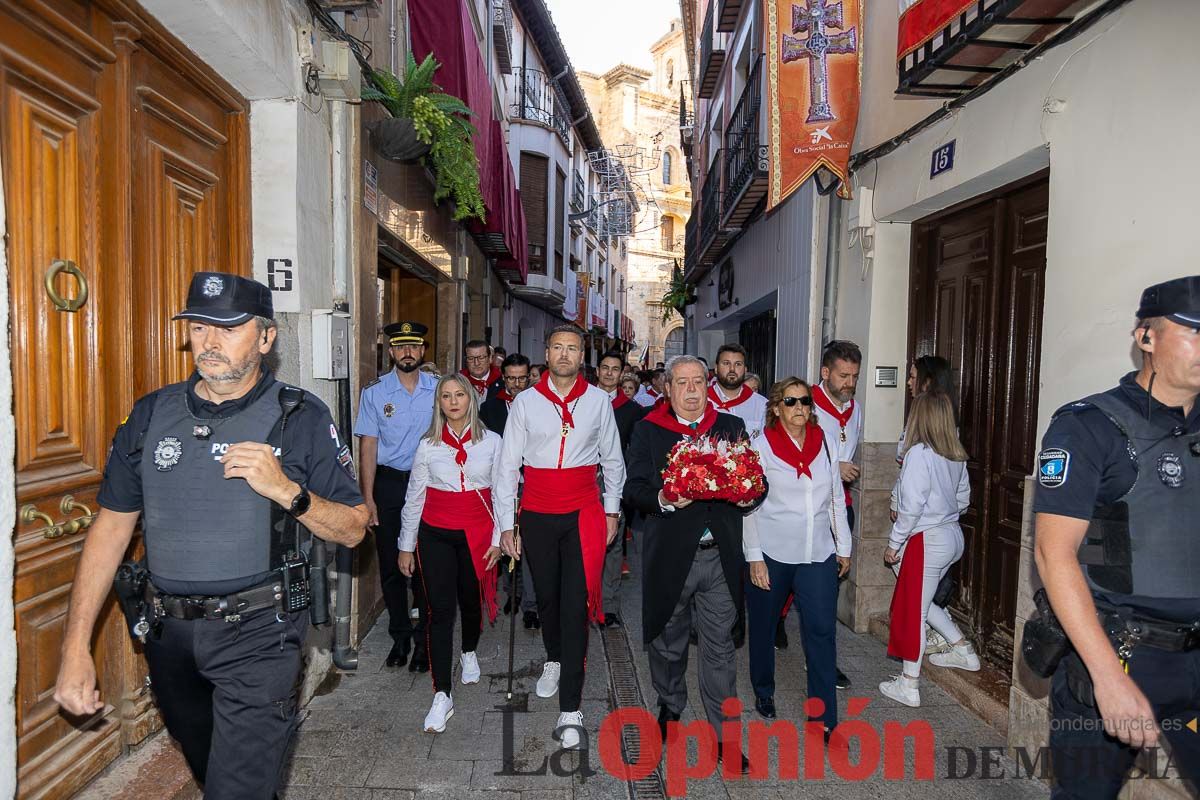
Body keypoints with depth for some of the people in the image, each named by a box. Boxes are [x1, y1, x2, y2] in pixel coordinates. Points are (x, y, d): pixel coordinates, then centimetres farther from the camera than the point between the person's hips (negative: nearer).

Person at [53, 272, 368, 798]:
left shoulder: (301, 417, -9)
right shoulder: (152, 414, 2)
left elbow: (353, 529, -8)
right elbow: (113, 525, 4)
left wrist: (286, 490, -25)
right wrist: (76, 646, -2)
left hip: (257, 635, -5)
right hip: (168, 634, 5)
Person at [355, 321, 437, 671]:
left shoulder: (438, 388, 0)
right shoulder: (374, 392, 1)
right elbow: (368, 445, 0)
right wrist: (368, 497, -4)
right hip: (389, 483, 1)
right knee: (391, 564, 9)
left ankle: (424, 639, 18)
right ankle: (400, 636, 25)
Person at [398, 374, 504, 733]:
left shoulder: (492, 442, 0)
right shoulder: (428, 445, 1)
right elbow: (414, 497, 6)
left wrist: (497, 539, 0)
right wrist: (406, 545, 7)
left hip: (476, 534, 1)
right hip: (436, 534, 0)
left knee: (471, 601, 15)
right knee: (440, 610, -4)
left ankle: (469, 653, 47)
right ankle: (442, 695, 2)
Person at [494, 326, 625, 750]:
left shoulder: (599, 401, 1)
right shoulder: (525, 402, 0)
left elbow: (612, 460, 11)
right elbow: (507, 465, 2)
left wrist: (611, 511, 10)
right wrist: (506, 524, 0)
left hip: (584, 515, -1)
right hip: (537, 516, 1)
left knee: (576, 606, -5)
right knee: (546, 597, 16)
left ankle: (570, 710, 2)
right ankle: (554, 659, 46)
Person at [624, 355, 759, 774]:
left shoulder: (732, 426, 6)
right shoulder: (647, 431, 1)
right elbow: (633, 488, -5)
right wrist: (663, 499, -24)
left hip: (720, 555, 1)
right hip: (669, 555, 0)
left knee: (719, 648, 7)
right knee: (667, 642, 18)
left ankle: (725, 737, 21)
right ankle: (670, 708, 43)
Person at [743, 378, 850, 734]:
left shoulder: (823, 442, 3)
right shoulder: (760, 446, -8)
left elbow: (836, 499, 11)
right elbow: (749, 506, -8)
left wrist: (843, 547, 12)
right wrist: (754, 557, -11)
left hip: (818, 555, 2)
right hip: (772, 554, -2)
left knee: (822, 632, -1)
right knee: (764, 627, 14)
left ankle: (825, 720, 9)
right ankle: (764, 691, 39)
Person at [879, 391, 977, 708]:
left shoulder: (919, 453, -18)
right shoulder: (956, 455, 5)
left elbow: (911, 506, -19)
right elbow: (963, 499, 14)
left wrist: (893, 543, -10)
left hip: (928, 540, -8)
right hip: (953, 536, 8)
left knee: (912, 610, 3)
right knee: (922, 601, 25)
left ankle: (908, 685, 12)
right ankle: (963, 651, 31)